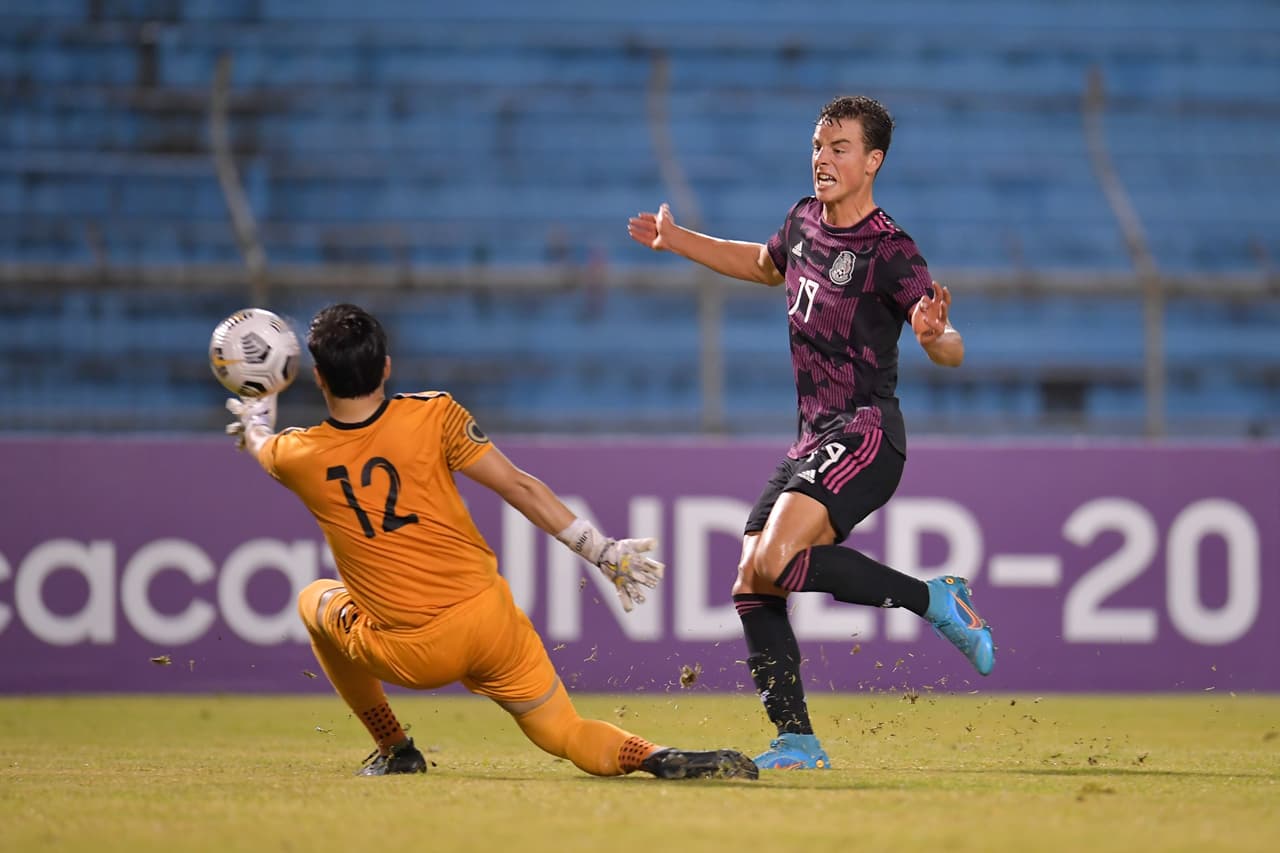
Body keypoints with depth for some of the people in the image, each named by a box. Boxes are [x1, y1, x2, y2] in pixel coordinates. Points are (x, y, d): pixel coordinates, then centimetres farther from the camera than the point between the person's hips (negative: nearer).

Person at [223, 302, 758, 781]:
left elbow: (260, 445, 22)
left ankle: (394, 750, 25)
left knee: (316, 601, 30)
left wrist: (255, 420, 47)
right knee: (566, 734, 11)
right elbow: (520, 488, -5)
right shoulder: (432, 416, -8)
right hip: (486, 617, 0)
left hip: (409, 657, 0)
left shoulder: (299, 457, -4)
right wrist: (603, 552, 1)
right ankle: (655, 757, -23)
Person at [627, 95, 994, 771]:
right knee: (751, 585, -1)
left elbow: (952, 352, -20)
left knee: (775, 561, -26)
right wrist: (678, 241, 30)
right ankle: (796, 741, 4)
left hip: (866, 434, -8)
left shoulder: (888, 250, -13)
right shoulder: (805, 221, 10)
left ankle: (934, 600, -13)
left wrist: (934, 336, -43)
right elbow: (767, 264, 34)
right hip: (814, 437, 8)